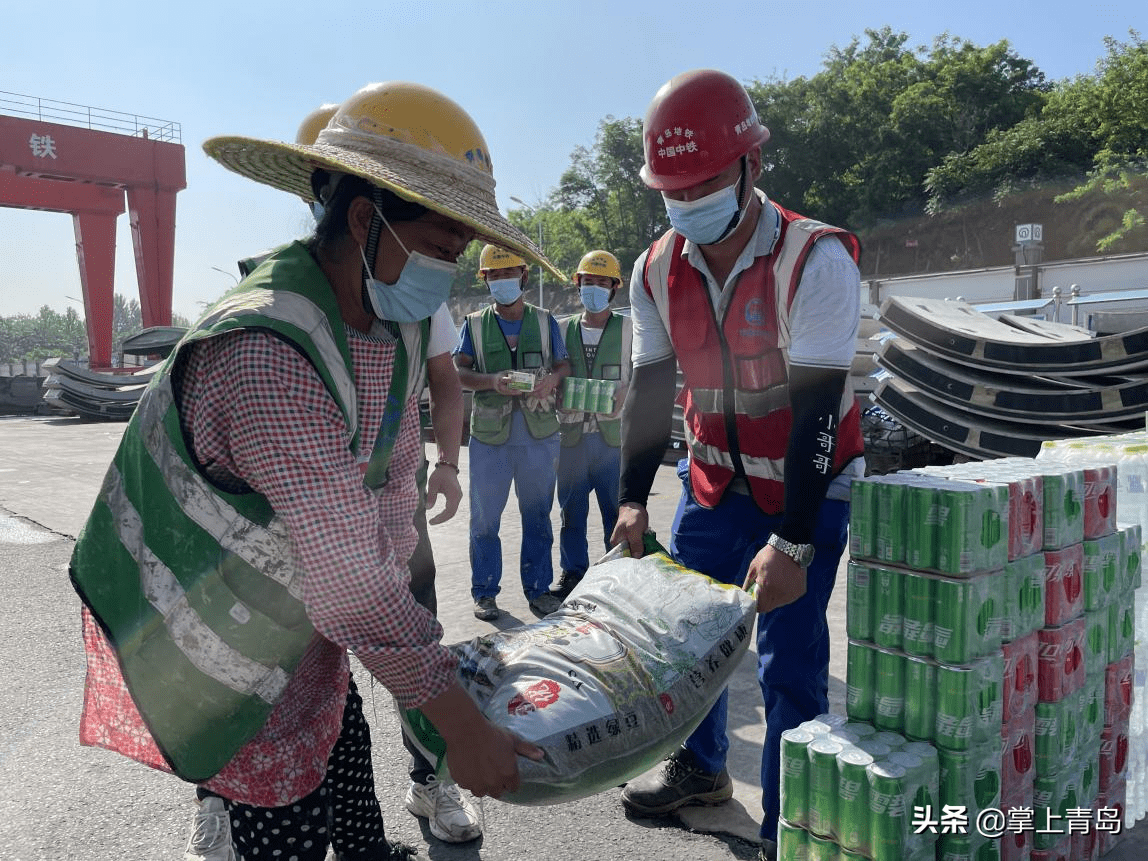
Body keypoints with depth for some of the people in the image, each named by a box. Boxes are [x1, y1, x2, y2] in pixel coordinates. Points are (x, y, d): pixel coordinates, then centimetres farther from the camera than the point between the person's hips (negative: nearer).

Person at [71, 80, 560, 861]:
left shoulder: (400, 322, -6)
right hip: (216, 641, -7)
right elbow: (346, 576, -34)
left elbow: (392, 484, 2)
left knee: (343, 755, 22)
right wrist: (460, 723, -27)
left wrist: (398, 620, 6)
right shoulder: (268, 354, -35)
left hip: (289, 616, 8)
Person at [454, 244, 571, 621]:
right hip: (489, 434, 0)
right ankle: (484, 592, 16)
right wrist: (492, 382, -18)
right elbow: (457, 371, 0)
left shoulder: (544, 320, 11)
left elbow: (564, 365, 10)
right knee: (484, 517, 3)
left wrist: (552, 379, -13)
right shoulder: (475, 323, 9)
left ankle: (538, 589, 20)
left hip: (539, 434, 1)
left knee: (537, 515, 7)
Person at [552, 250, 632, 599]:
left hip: (613, 434, -2)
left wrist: (624, 394, -14)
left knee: (616, 509, 2)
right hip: (571, 435, 3)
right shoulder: (565, 329, 12)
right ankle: (572, 571, 22)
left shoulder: (627, 329, 5)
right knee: (571, 508, 9)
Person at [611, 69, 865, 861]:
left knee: (790, 662, -4)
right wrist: (633, 499, -10)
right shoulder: (658, 271, -6)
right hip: (716, 475, 6)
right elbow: (651, 389, -2)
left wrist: (792, 542, -27)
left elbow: (816, 408, -25)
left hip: (809, 484, -5)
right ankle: (702, 767, 39)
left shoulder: (816, 259, -22)